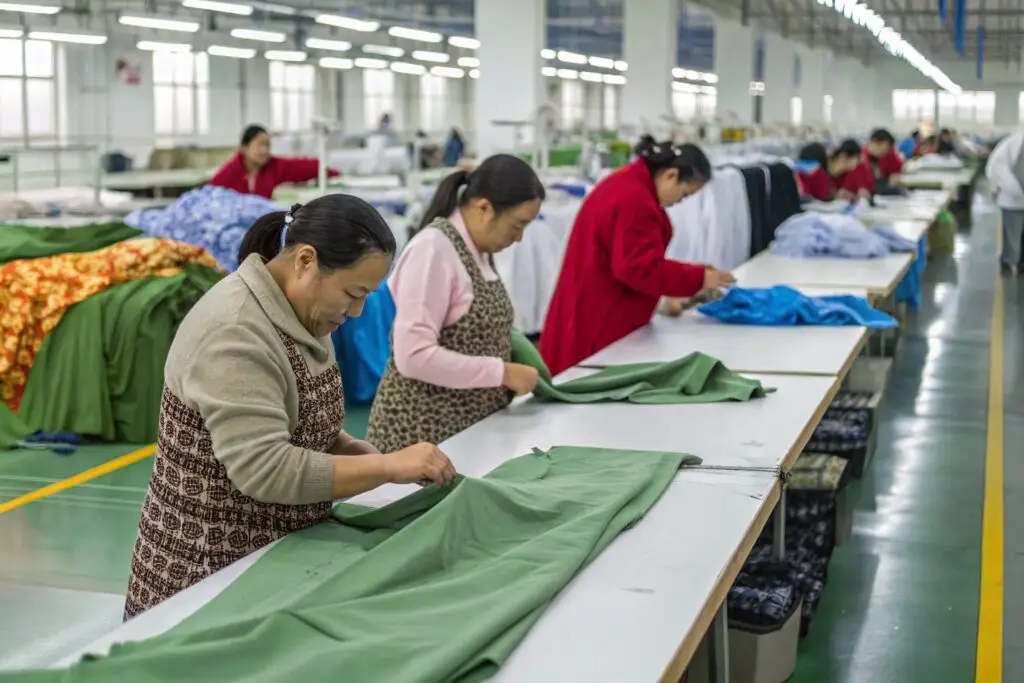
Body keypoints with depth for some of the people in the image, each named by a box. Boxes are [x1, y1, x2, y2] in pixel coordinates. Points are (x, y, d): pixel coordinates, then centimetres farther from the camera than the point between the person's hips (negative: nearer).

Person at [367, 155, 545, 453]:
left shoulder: (477, 249, 7)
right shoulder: (433, 248, -18)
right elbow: (414, 356, -25)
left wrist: (512, 361, 1)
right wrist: (503, 372, -20)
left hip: (472, 425, 8)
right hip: (425, 429, -8)